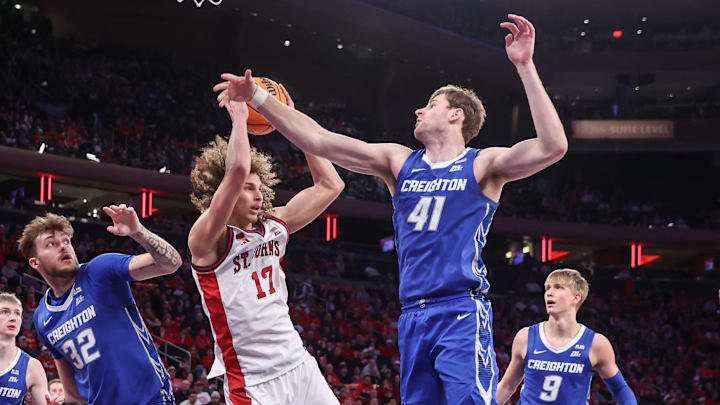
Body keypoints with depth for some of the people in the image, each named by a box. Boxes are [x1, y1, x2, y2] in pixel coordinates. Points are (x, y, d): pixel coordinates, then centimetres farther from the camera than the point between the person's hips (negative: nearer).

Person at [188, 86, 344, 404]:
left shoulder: (274, 227, 10)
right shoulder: (206, 238, -10)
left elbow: (330, 185, 11)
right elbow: (238, 169, -25)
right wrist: (238, 115, -11)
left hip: (300, 366, 7)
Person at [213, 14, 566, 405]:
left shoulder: (482, 165, 2)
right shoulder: (400, 163, 15)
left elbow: (552, 147, -15)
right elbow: (319, 141, 10)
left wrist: (524, 66, -19)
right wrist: (257, 97, 4)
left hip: (462, 313, -5)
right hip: (413, 314, 6)